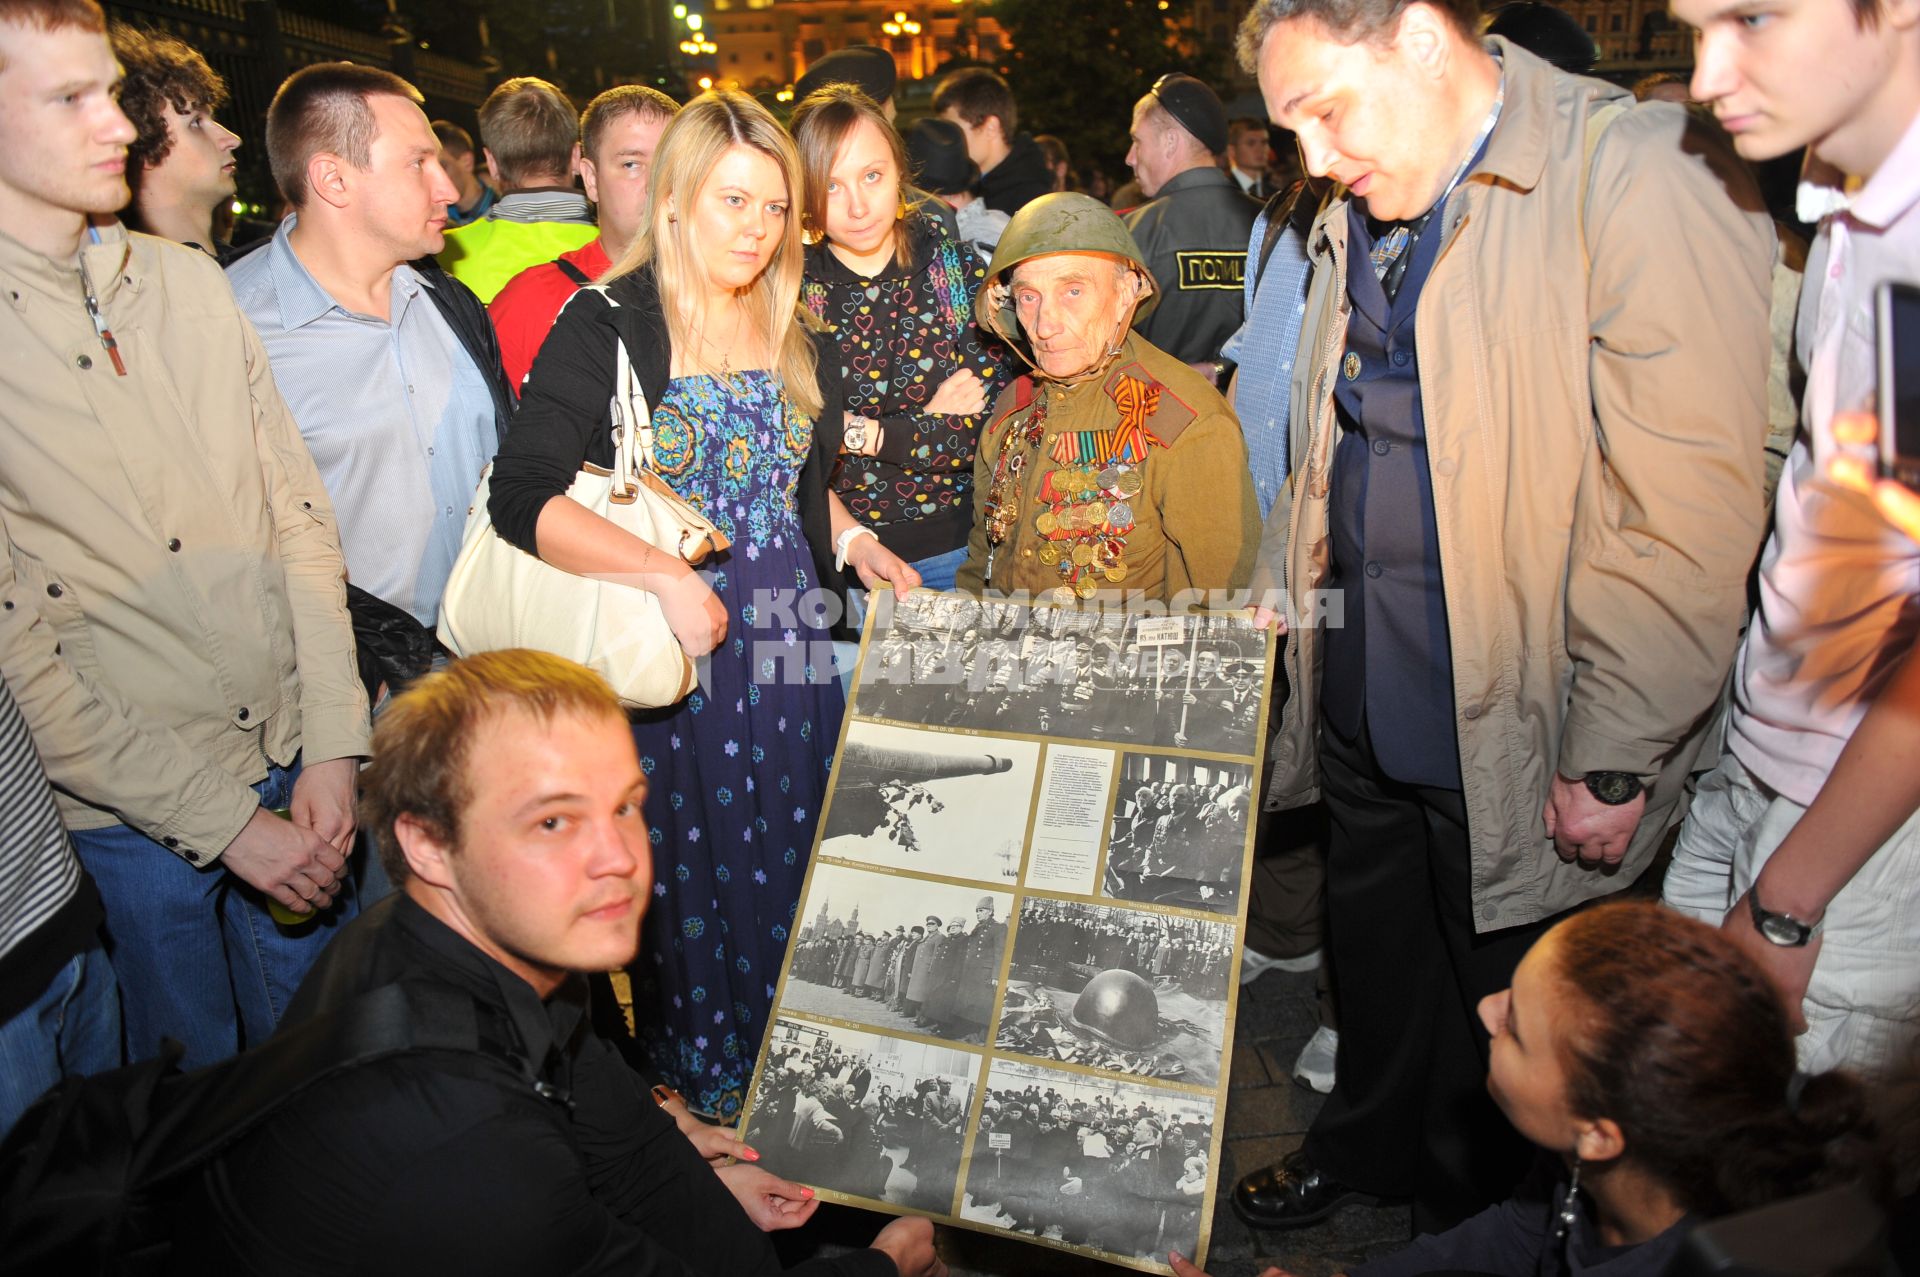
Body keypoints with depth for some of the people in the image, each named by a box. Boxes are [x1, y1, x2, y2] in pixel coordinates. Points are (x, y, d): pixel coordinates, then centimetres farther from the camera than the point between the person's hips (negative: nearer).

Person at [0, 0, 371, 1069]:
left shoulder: (189, 281, 2)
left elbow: (299, 509, 3)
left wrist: (332, 746, -5)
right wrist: (222, 822, -14)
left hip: (296, 775, 4)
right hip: (128, 819, -4)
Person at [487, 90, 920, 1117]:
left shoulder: (795, 339, 12)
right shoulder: (607, 327, -8)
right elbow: (524, 497, -18)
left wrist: (854, 543, 7)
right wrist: (665, 576, -27)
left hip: (786, 646, 5)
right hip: (666, 648, -5)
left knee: (786, 868, 12)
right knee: (684, 871, 5)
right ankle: (695, 1091, 27)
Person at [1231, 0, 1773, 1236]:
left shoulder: (1644, 176, -16)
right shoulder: (1358, 217, 10)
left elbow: (1693, 507, -19)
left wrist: (1615, 762, -18)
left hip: (1514, 730, -6)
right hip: (1363, 706, 7)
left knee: (1504, 1009, 13)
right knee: (1377, 959, 23)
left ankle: (1472, 1213, 39)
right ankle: (1367, 1147, 48)